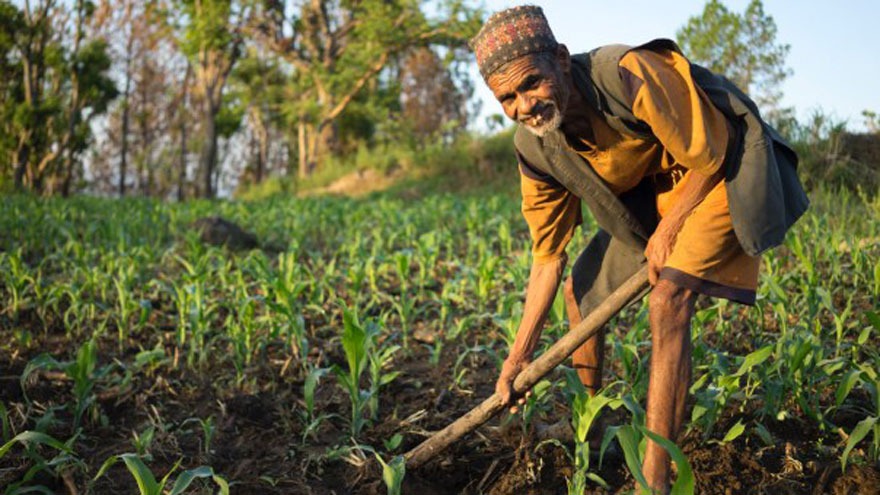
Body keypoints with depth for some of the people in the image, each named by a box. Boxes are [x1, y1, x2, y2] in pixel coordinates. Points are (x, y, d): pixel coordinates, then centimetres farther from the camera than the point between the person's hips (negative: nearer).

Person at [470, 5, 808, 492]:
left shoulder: (631, 75, -36)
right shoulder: (534, 149, -14)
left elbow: (709, 156, -21)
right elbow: (547, 256, -5)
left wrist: (668, 232, -14)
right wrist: (519, 355, -3)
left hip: (723, 167, -7)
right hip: (654, 187, 7)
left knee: (669, 299, -25)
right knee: (580, 289, 9)